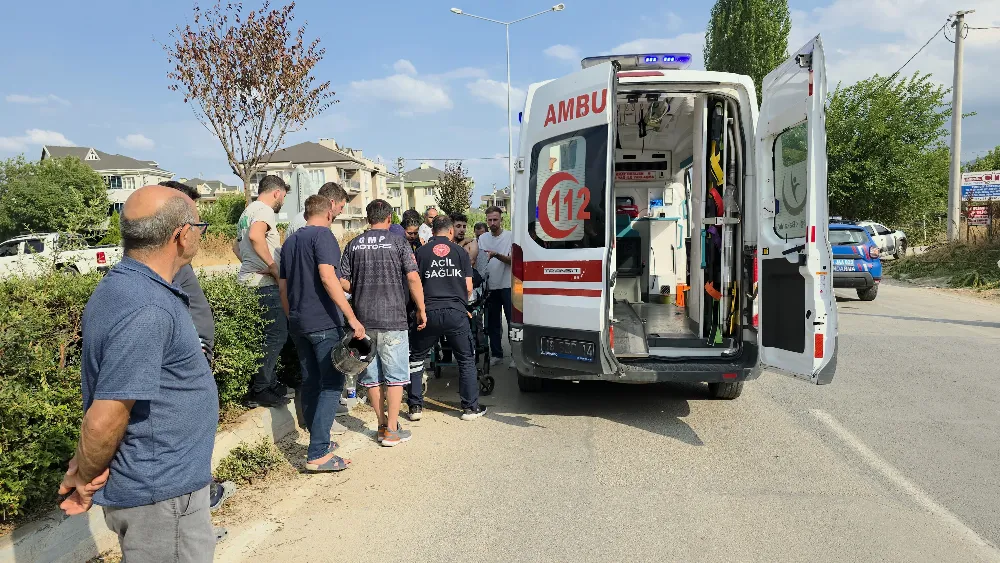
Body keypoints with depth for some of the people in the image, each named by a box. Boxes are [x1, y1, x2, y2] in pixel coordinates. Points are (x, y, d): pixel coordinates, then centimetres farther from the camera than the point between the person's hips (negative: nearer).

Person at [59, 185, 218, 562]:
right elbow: (104, 420, -26)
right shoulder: (146, 311, -29)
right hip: (162, 494, -9)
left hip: (156, 482, 9)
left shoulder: (120, 286, 5)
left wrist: (88, 468, 8)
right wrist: (84, 480, -8)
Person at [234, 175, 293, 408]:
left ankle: (271, 385, 22)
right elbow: (255, 236, -30)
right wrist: (273, 266, -22)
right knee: (275, 336, -6)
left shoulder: (247, 211, 23)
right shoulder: (264, 210, -9)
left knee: (273, 335, 15)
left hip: (248, 279, 10)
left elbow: (237, 246, 32)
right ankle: (258, 392, -2)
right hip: (263, 284, -10)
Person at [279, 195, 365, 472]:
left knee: (310, 382, 15)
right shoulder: (323, 235, -9)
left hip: (299, 323, 8)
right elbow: (327, 276, -21)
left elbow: (282, 285, 19)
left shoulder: (290, 241, 16)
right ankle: (318, 454, -9)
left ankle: (318, 441, 25)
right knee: (331, 384, -5)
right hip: (324, 322, -8)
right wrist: (352, 318, -23)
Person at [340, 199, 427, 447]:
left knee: (372, 375, 13)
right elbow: (413, 279, -9)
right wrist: (421, 310, 0)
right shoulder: (398, 242, -3)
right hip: (392, 319, -4)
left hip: (363, 320, 4)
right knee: (395, 375, 5)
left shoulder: (354, 245, 6)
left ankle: (382, 424, 23)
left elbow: (344, 282, 5)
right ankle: (392, 431, 7)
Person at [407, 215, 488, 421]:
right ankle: (470, 407, 15)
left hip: (429, 312, 0)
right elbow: (468, 287, 5)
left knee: (416, 358, 16)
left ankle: (415, 406, 15)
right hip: (456, 313, 0)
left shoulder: (421, 252, 6)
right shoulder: (461, 252, 6)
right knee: (466, 360, 13)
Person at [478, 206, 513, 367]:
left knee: (513, 321, -2)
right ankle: (496, 354, 22)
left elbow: (512, 260, -11)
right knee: (492, 323, 11)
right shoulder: (483, 238, 10)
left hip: (507, 285, -4)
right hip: (491, 286, 5)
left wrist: (496, 255, -24)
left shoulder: (511, 236, -4)